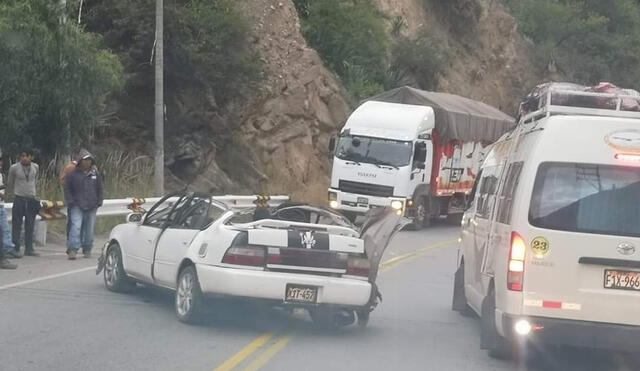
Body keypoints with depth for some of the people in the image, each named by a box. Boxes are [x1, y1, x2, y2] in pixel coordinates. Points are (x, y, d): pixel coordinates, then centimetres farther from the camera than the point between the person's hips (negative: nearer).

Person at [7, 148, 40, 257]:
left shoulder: (35, 167, 4)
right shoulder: (14, 168, -5)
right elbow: (9, 184, 9)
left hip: (31, 199, 3)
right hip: (19, 199, -3)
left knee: (30, 226, 4)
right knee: (17, 225, -2)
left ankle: (29, 249, 9)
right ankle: (15, 249, 1)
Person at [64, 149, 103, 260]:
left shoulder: (95, 174, 9)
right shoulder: (73, 174, -1)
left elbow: (100, 189, 18)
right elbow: (67, 188, 4)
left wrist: (99, 201, 10)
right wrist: (70, 201, -4)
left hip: (92, 206, 4)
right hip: (77, 206, -4)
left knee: (90, 229, 8)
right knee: (76, 227, -17)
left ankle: (87, 249, 21)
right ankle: (73, 250, -22)